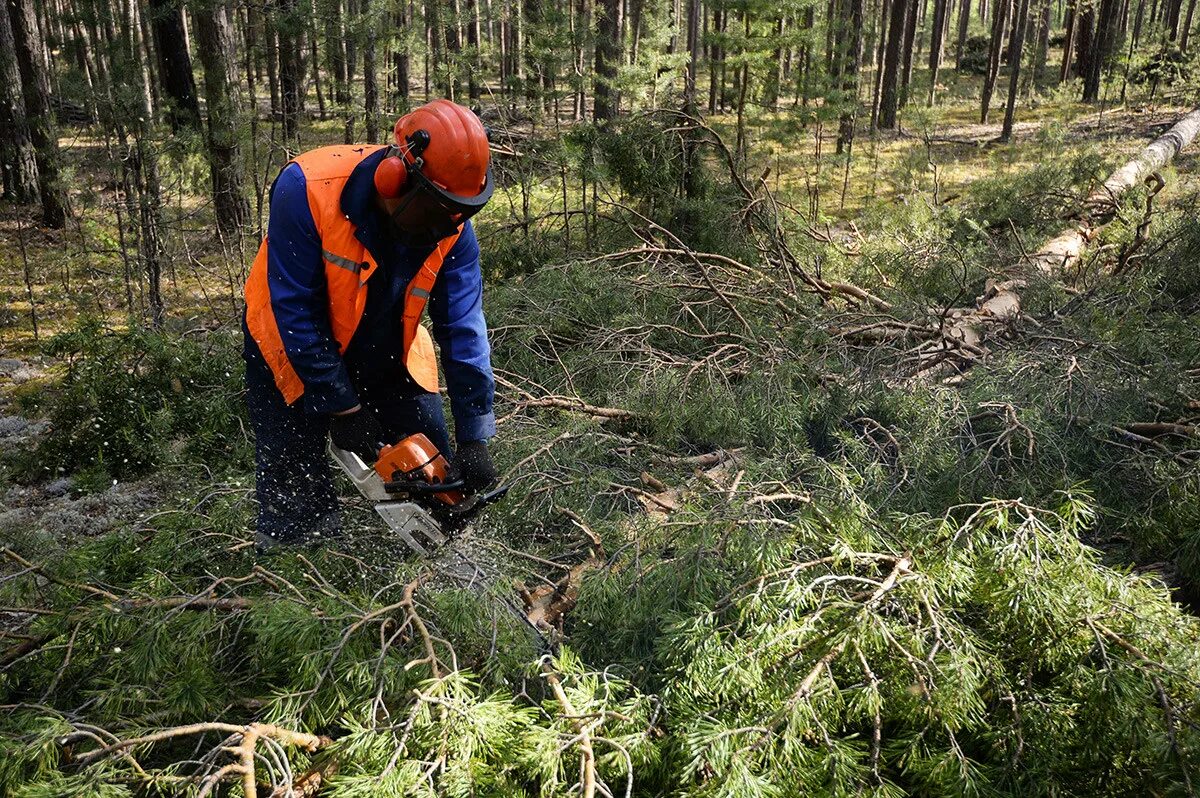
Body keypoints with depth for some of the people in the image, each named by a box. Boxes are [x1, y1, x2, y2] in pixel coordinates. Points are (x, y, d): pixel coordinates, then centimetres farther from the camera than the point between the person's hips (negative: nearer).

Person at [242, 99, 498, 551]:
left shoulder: (451, 225, -22)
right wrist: (342, 408, -25)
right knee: (294, 496, -3)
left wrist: (474, 439, -23)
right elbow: (295, 313, -29)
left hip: (385, 351, 4)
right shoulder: (306, 190, -34)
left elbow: (464, 328, -21)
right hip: (294, 346, -3)